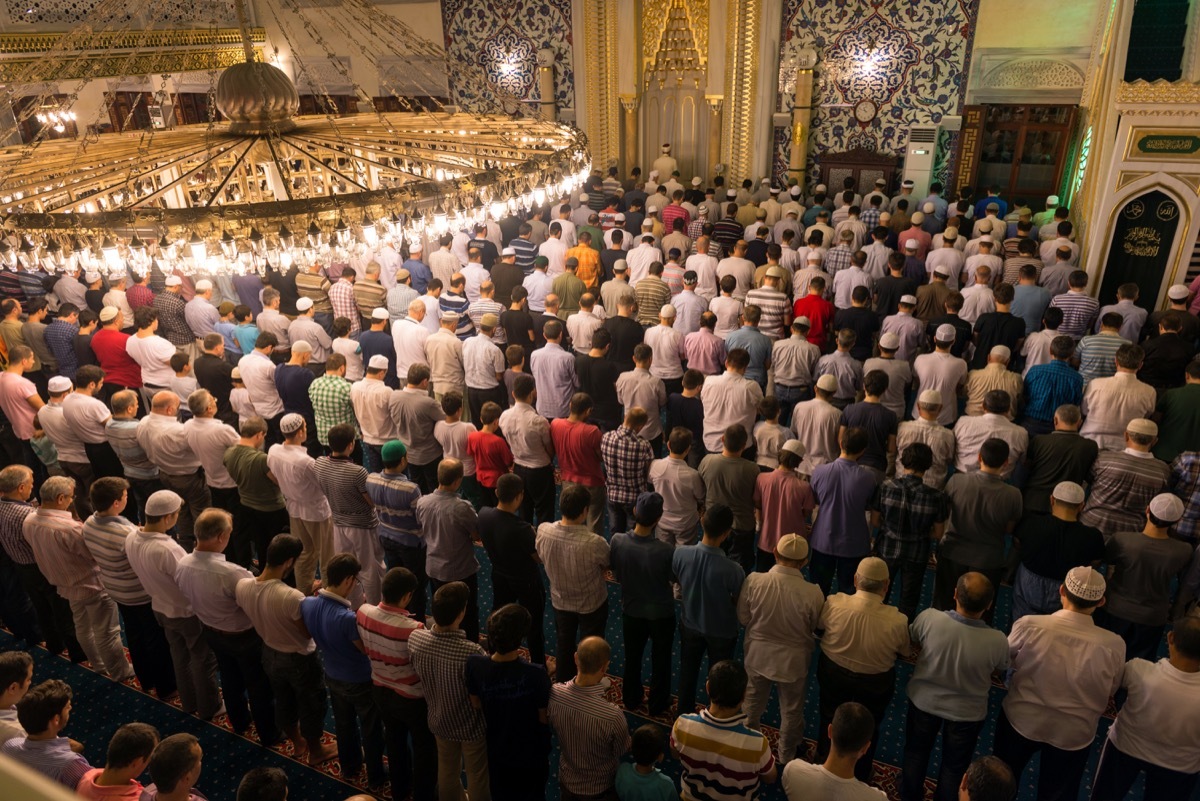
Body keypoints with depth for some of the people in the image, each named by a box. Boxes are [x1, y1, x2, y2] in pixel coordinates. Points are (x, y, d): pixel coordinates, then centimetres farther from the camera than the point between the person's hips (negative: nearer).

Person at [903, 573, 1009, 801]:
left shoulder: (929, 618, -33)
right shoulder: (997, 641, -32)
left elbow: (912, 639, -9)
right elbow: (1000, 668, -8)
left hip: (924, 700, 1)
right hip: (967, 712, -1)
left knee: (916, 753, 27)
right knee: (954, 767, 25)